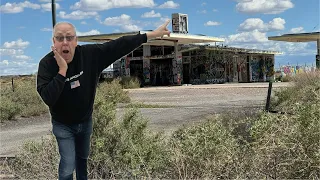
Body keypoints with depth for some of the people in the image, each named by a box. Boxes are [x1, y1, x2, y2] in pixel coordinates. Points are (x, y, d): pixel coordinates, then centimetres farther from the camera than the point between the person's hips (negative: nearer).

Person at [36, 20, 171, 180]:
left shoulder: (90, 54, -20)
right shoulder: (46, 64, -24)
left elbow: (120, 45, -19)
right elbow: (48, 98, -34)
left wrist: (151, 34, -20)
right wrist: (62, 70, -39)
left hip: (85, 121, 3)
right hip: (63, 125, -3)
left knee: (82, 158, 25)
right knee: (68, 165, -5)